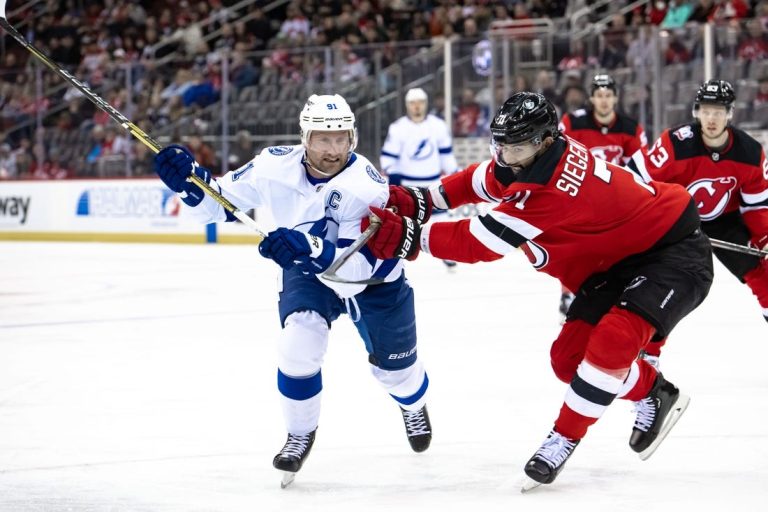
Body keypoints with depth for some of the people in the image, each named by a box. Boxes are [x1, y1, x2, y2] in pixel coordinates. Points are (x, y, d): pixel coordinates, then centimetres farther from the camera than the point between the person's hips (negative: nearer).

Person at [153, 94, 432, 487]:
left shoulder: (367, 185, -37)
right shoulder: (275, 166, -25)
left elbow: (357, 267, -44)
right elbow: (220, 203, -13)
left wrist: (310, 248, -61)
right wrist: (190, 181, -34)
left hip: (373, 277, -2)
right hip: (306, 272, 2)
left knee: (394, 366, 13)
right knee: (298, 343, -24)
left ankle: (414, 405, 53)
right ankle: (300, 434, 3)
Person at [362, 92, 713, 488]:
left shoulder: (555, 191, -34)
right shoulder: (529, 157, -7)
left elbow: (480, 242, -33)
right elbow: (483, 180, 15)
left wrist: (410, 237, -30)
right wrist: (422, 200, 4)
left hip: (672, 250, -10)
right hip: (616, 260, 10)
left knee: (612, 338, -29)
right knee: (569, 356, 3)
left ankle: (563, 440, -14)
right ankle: (653, 395, 25)